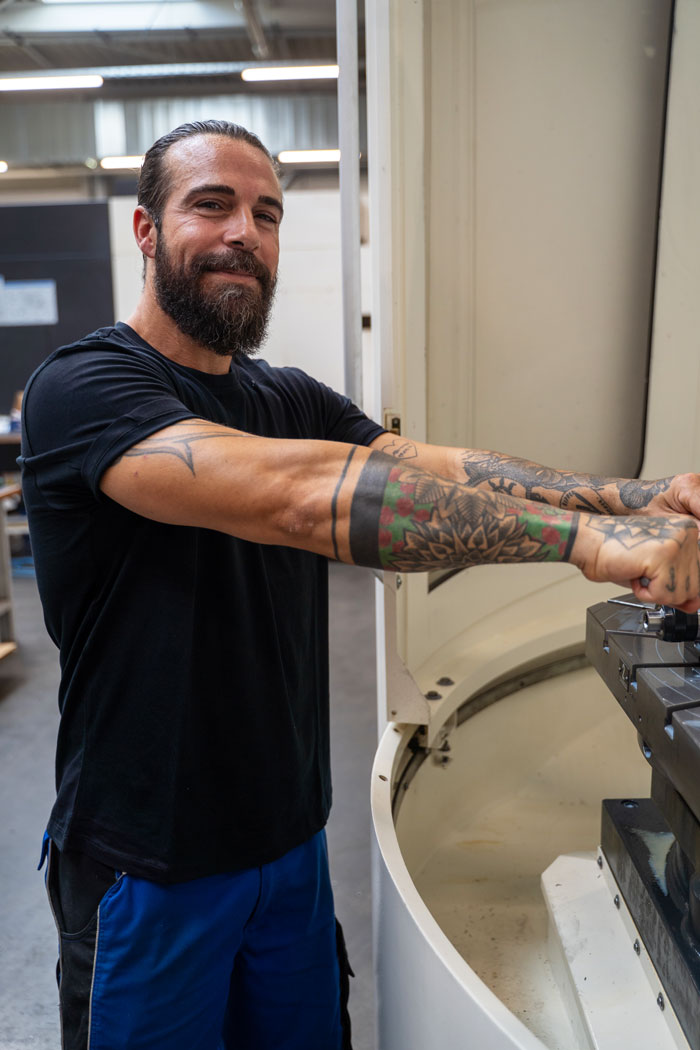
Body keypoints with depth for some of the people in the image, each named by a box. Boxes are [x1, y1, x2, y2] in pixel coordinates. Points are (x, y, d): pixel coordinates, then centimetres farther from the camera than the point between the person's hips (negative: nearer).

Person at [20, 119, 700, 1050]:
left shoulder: (292, 401, 4)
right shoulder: (81, 388, -19)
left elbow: (437, 467, -10)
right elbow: (292, 494, -35)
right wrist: (583, 534, -38)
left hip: (290, 836, 6)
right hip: (150, 864, -5)